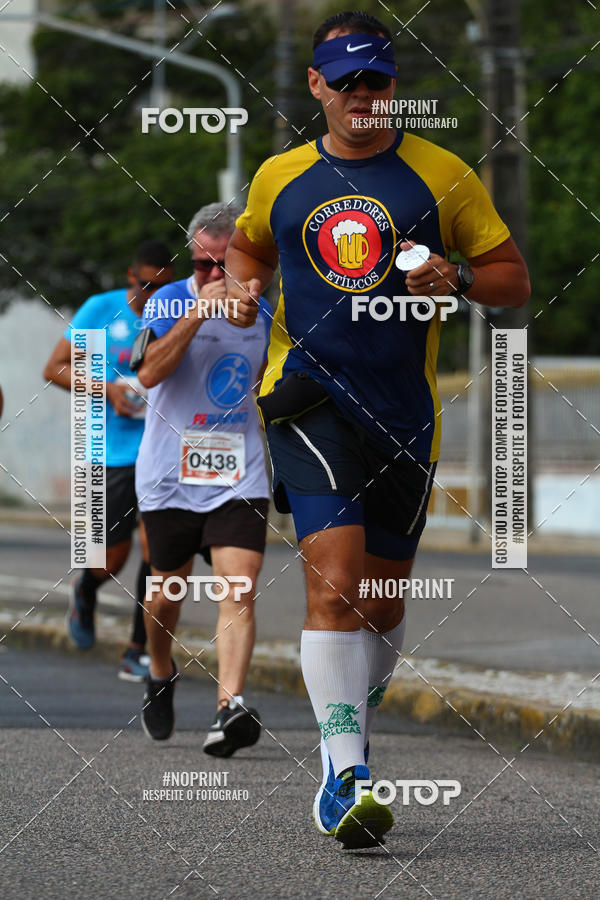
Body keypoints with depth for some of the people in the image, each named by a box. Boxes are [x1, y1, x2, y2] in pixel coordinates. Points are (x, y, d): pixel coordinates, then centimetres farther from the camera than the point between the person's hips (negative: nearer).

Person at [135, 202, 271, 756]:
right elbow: (150, 373, -22)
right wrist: (196, 314, -28)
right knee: (168, 593, 9)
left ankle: (231, 707, -26)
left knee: (238, 594, -15)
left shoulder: (261, 313, 8)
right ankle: (161, 678, 38)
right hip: (170, 475, -1)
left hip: (239, 477, 1)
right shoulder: (168, 302, -5)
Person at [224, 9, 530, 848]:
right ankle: (344, 775, -24)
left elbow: (514, 277, 6)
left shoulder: (443, 174, 4)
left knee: (384, 602, 11)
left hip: (405, 404, 1)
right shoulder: (279, 178, 9)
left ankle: (352, 739, 35)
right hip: (309, 393, -1)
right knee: (334, 579, -20)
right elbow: (248, 245, 29)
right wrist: (244, 285, 6)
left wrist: (454, 281, -14)